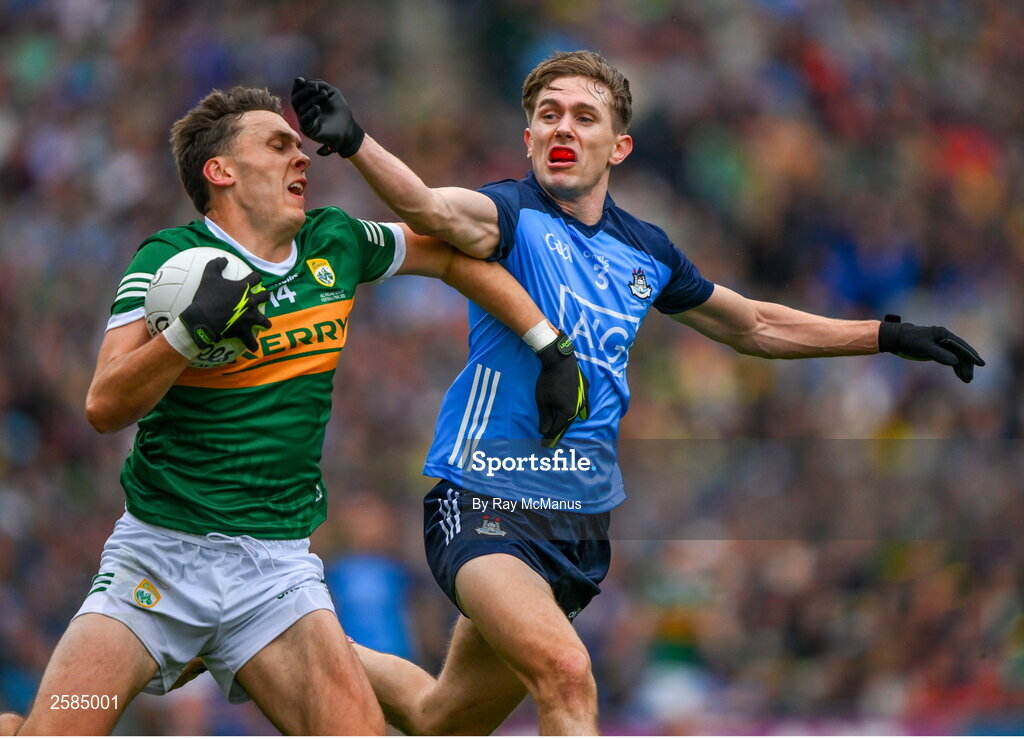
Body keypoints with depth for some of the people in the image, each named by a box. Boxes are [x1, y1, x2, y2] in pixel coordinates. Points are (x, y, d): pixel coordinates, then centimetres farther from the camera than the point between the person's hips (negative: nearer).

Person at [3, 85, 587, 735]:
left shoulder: (336, 244, 7)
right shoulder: (170, 260, -7)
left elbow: (454, 256, 22)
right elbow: (105, 407, -16)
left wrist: (552, 347, 18)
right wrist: (192, 331, -29)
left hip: (278, 560, 3)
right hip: (158, 548, -3)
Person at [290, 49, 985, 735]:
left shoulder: (646, 251, 9)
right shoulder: (512, 217, -8)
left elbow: (753, 325, 25)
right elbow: (433, 208, -32)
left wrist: (890, 335, 26)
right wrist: (354, 143, -52)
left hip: (583, 520, 6)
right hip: (486, 505, -6)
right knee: (565, 673, -30)